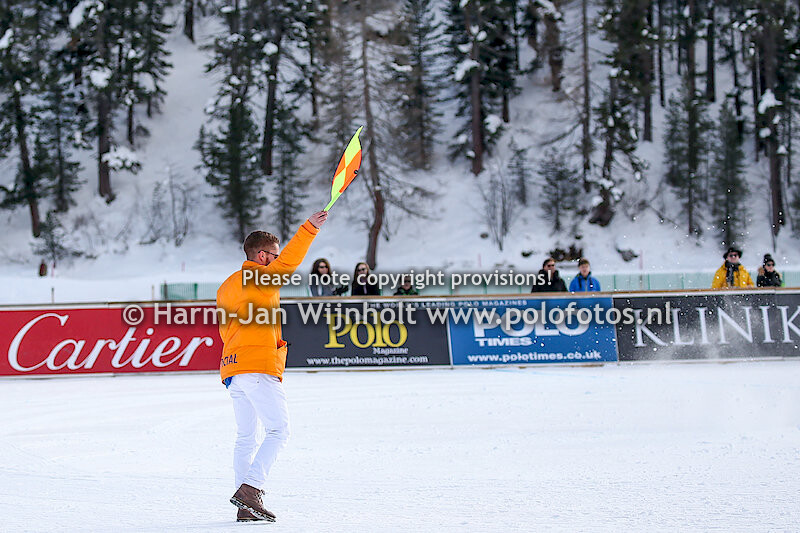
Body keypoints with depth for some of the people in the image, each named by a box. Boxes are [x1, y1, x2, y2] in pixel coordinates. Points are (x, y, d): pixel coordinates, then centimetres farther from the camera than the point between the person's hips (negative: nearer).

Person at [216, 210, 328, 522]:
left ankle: (245, 508, 4)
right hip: (259, 368, -8)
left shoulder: (227, 286, 21)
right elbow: (288, 263, -20)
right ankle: (250, 489, -19)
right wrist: (309, 228, -25)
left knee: (246, 436, 8)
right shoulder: (261, 278, -3)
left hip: (232, 367, 8)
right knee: (278, 430, -6)